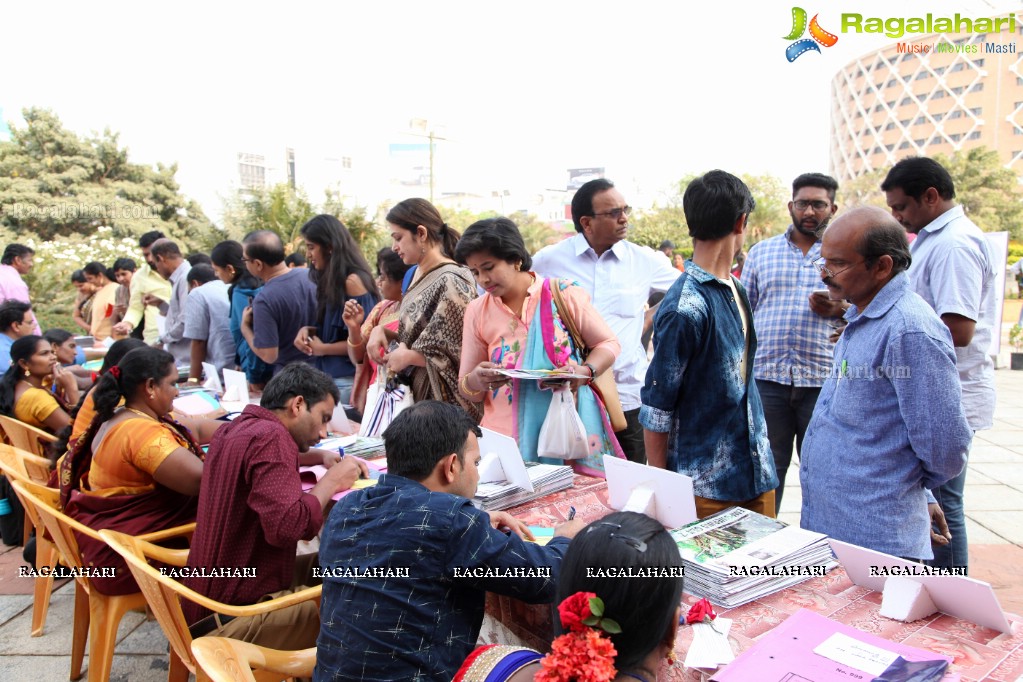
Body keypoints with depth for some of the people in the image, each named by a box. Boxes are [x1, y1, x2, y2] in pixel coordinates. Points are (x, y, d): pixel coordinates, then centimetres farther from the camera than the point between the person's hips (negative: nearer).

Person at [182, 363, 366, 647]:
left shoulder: (236, 428, 9)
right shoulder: (270, 436, -19)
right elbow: (288, 527, -31)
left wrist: (321, 457, 16)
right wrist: (332, 480, -14)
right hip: (233, 618, -10)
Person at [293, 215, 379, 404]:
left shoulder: (352, 282, -16)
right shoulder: (331, 280, 10)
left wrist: (323, 348, -9)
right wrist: (307, 330, 2)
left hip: (348, 379, -8)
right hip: (328, 375, 8)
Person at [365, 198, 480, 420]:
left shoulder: (451, 281, -17)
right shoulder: (417, 274, 8)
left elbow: (460, 355, -18)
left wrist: (409, 356, -12)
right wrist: (381, 331, 0)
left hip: (444, 402, -8)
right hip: (416, 394, 8)